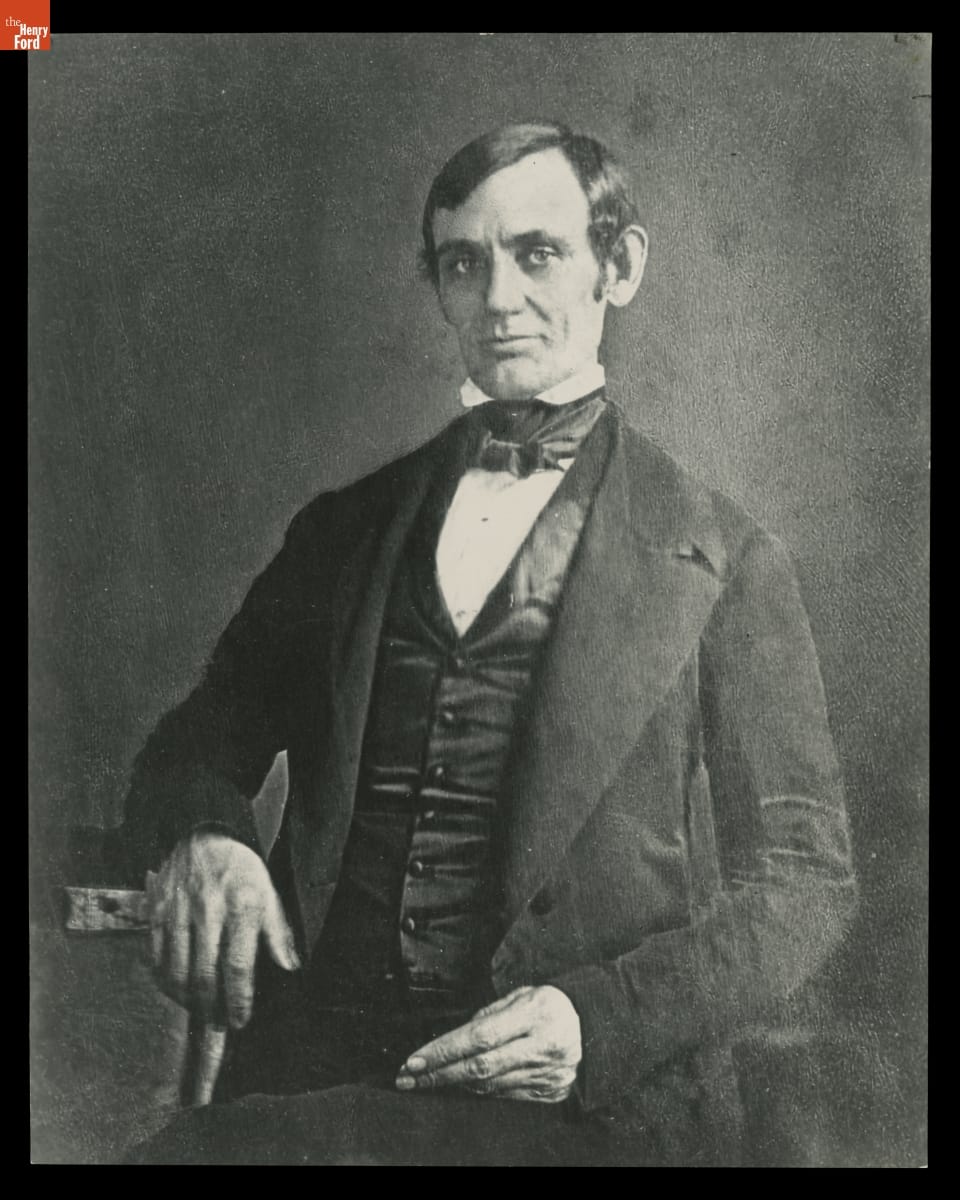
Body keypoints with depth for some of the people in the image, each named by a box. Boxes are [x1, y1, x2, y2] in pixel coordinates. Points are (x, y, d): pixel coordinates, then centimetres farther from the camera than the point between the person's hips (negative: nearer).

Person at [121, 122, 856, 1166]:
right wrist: (199, 835, -8)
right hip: (311, 1075, 4)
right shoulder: (340, 530, 14)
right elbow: (198, 743, 17)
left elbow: (803, 880, 4)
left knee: (203, 1153, -28)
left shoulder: (723, 562, 3)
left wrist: (601, 1021, -14)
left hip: (593, 1108, -3)